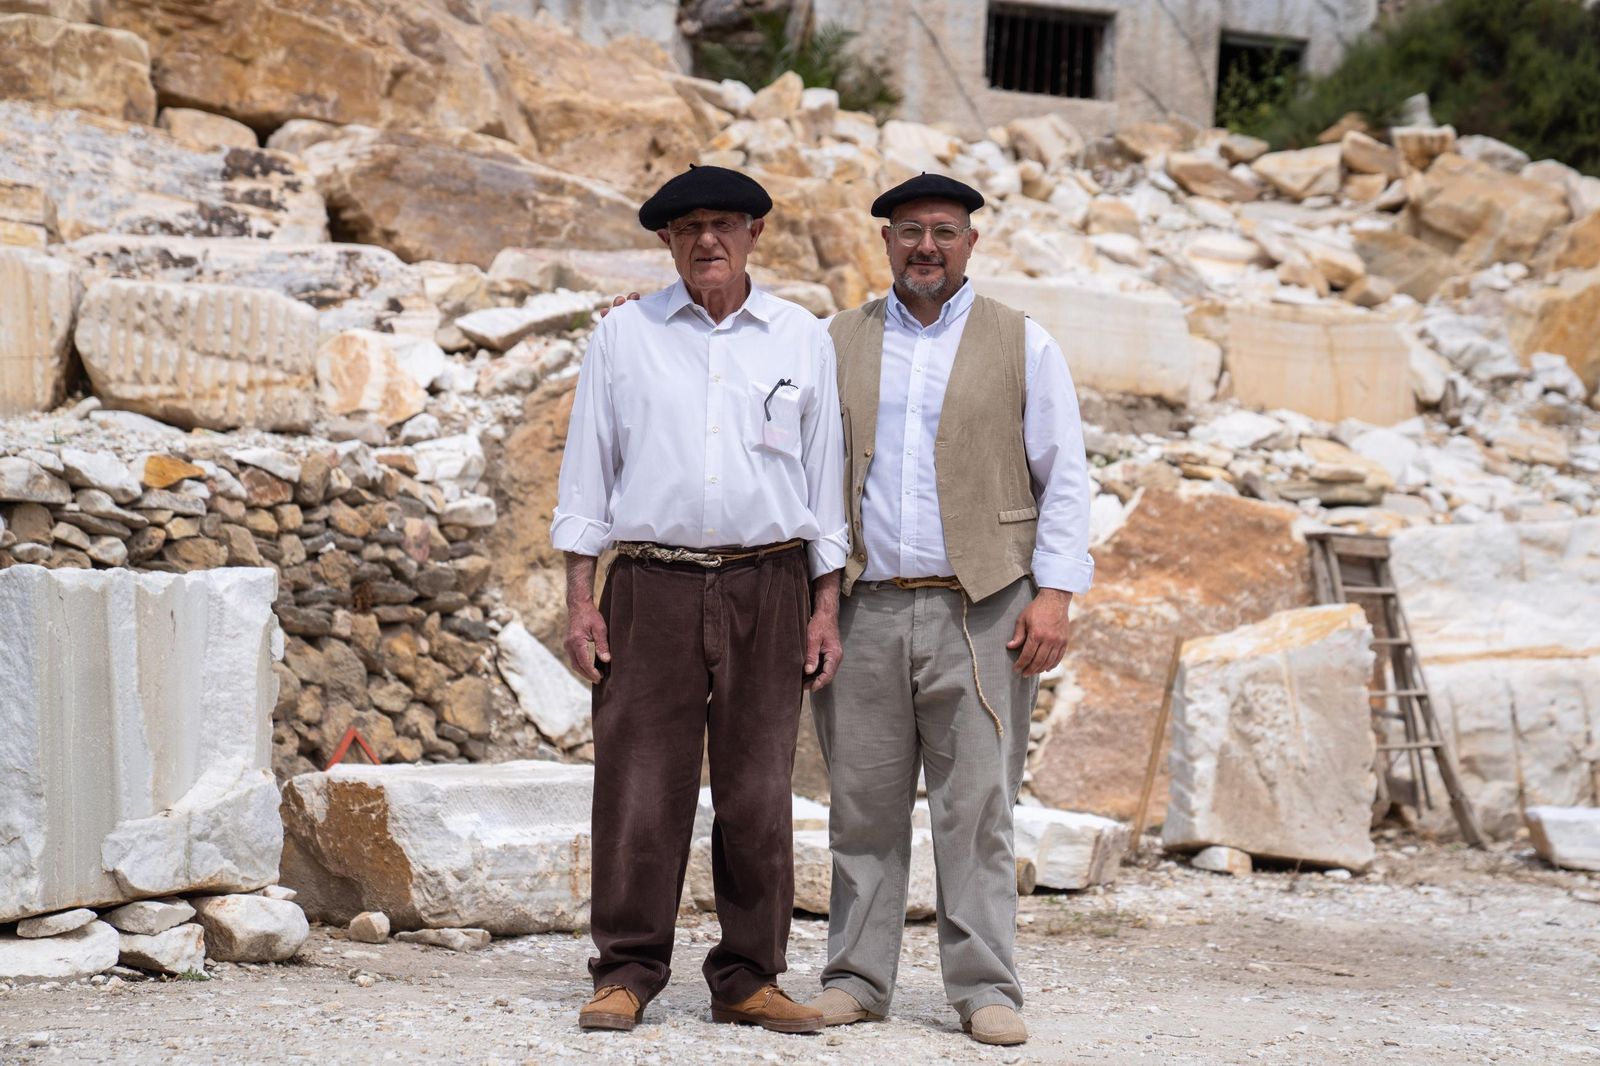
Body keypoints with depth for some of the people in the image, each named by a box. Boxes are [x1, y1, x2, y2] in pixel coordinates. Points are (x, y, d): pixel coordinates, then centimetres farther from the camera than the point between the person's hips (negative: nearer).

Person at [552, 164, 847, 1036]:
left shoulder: (803, 341, 9)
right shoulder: (623, 336, 8)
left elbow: (824, 478, 11)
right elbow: (586, 469, 8)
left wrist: (826, 610, 5)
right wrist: (579, 600, 0)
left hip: (767, 588, 1)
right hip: (652, 588, -1)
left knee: (757, 793, 1)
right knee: (639, 789, -4)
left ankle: (748, 979, 8)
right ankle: (627, 975, 3)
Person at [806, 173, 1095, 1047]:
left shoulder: (1021, 345, 6)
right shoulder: (838, 344, 12)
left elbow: (1065, 478, 4)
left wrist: (1054, 593, -4)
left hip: (978, 612, -2)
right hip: (862, 610, 2)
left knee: (977, 805, -3)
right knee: (863, 804, 4)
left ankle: (985, 988, 1)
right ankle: (856, 978, 11)